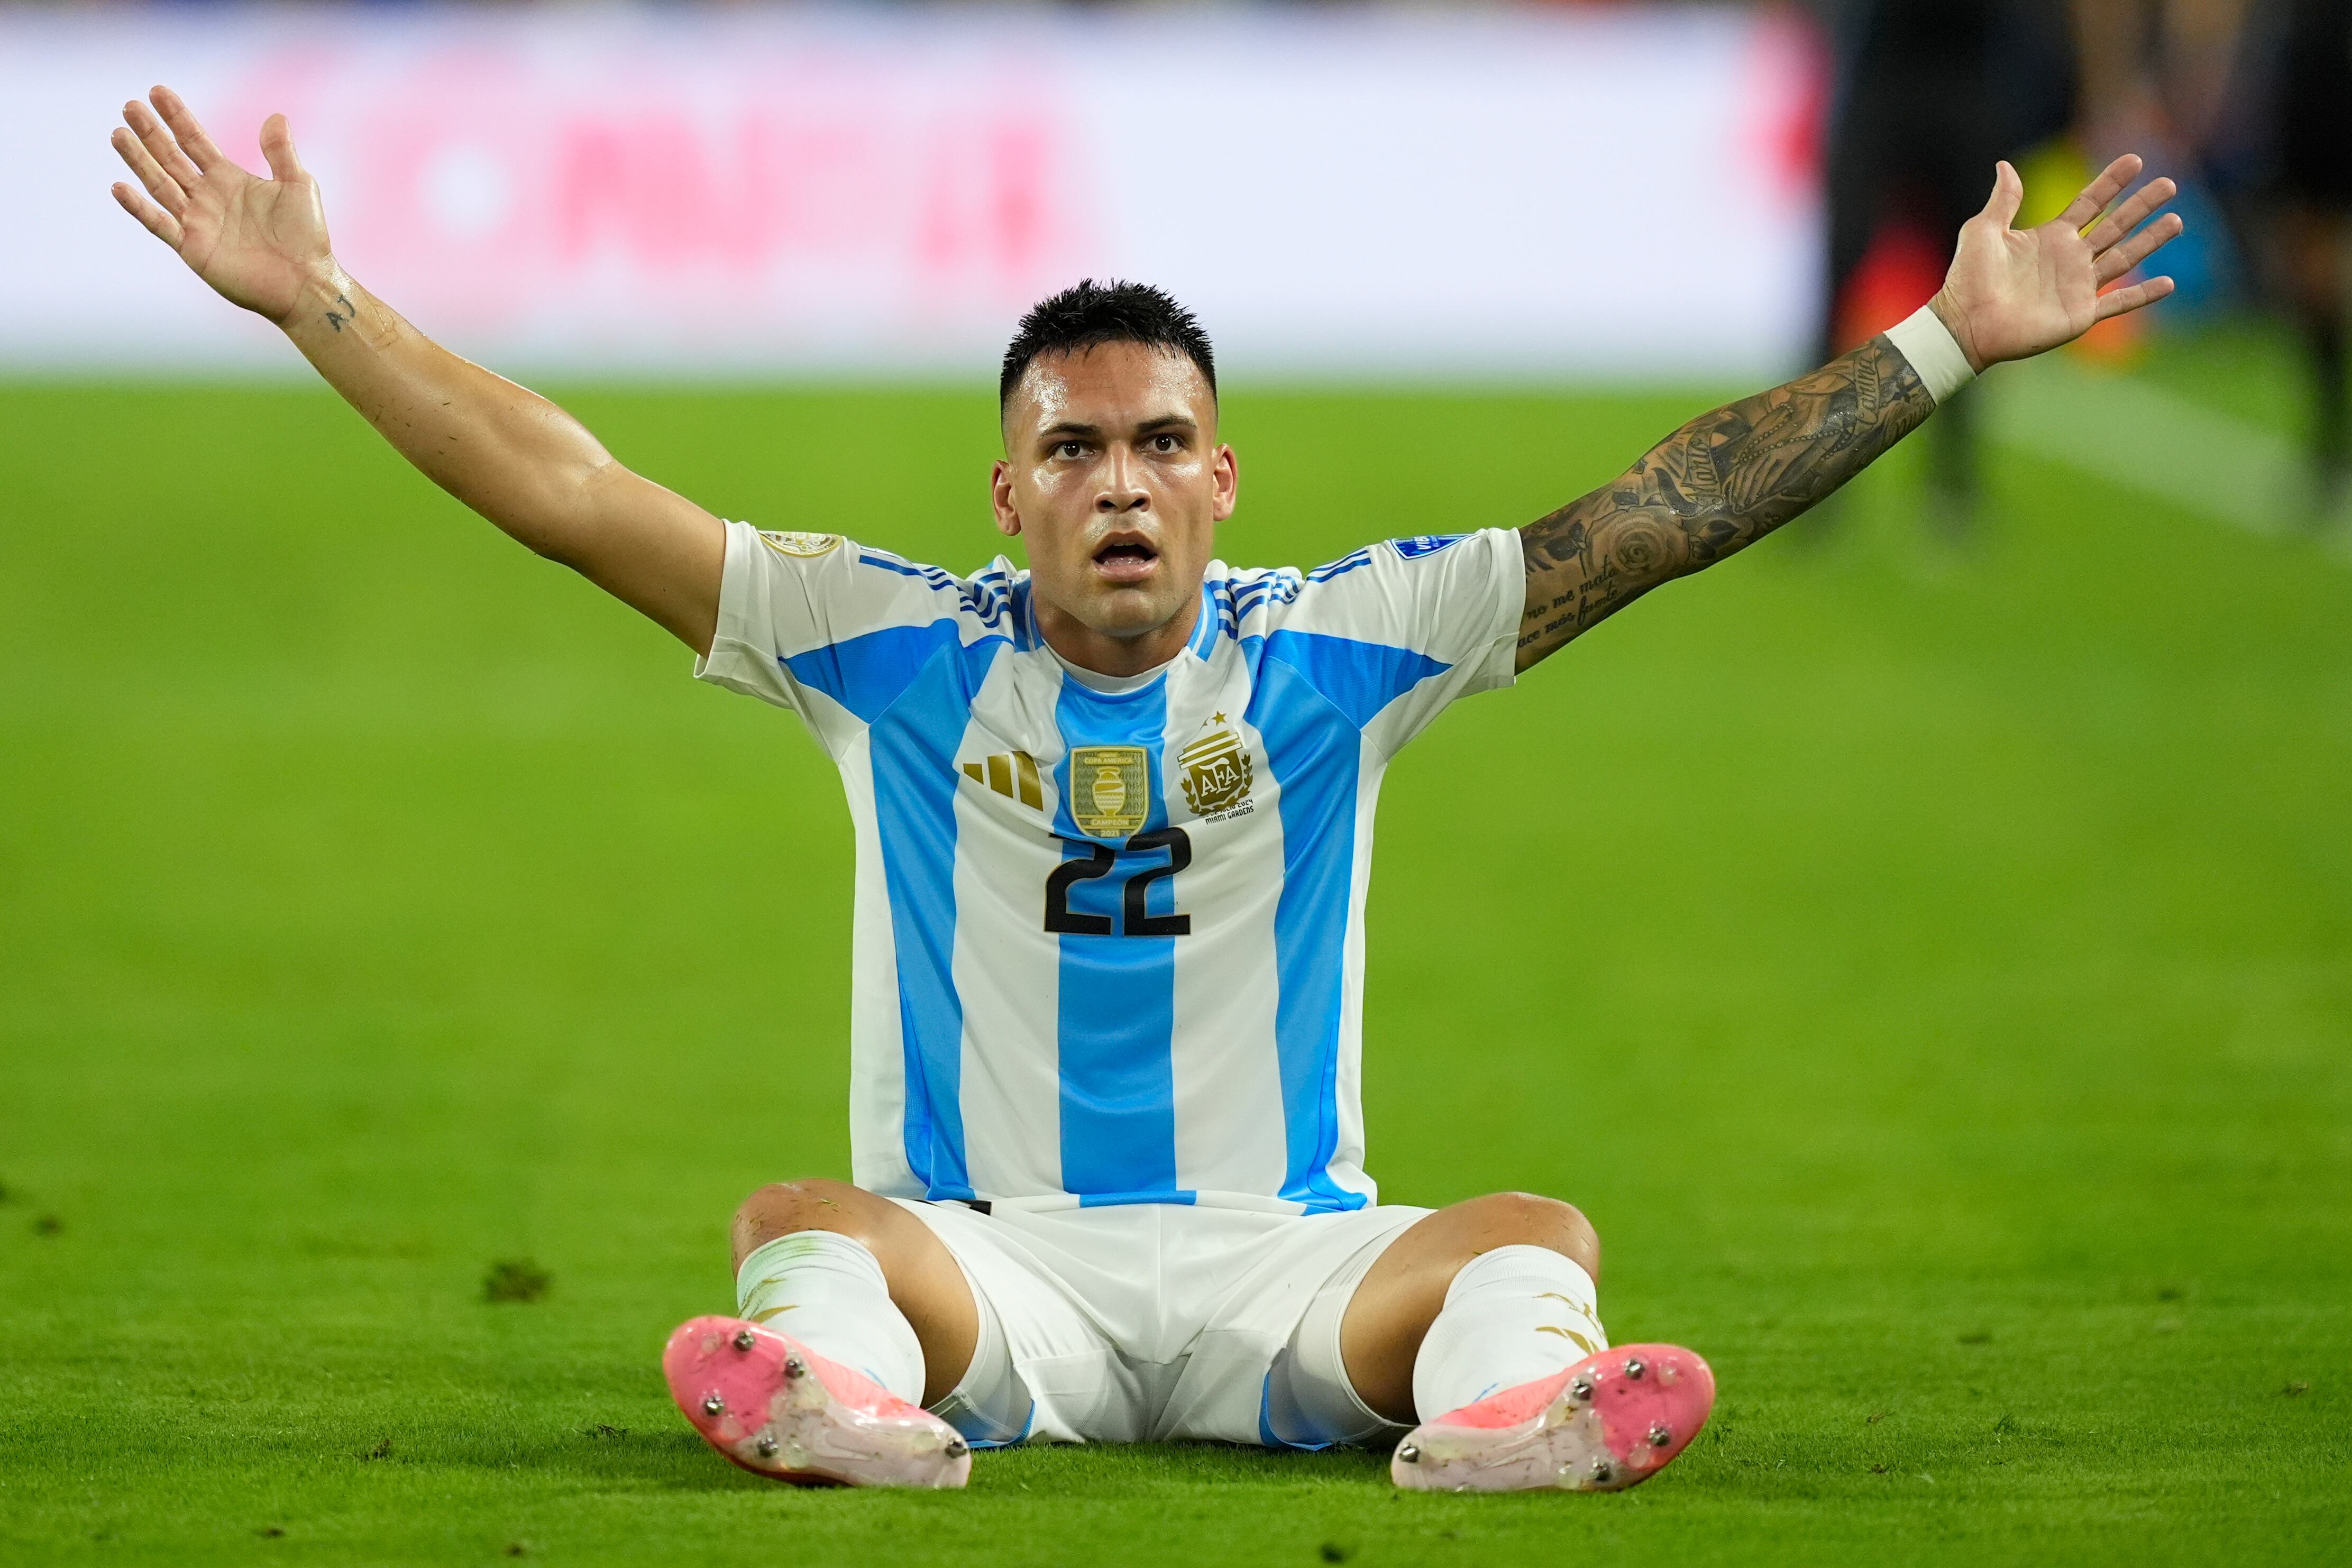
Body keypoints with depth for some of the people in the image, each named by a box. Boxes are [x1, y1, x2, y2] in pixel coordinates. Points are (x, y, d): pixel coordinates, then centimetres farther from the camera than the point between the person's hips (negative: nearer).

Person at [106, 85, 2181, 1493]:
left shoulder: (1341, 645, 6)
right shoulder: (893, 648, 5)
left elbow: (1672, 515, 3)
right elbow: (571, 497, 2)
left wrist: (1950, 345, -2)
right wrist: (320, 304, -4)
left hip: (1284, 1261, 0)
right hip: (981, 1255, 0)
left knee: (1534, 1237, -28)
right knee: (800, 1225, -30)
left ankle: (1500, 1409, -61)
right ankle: (858, 1401, -63)